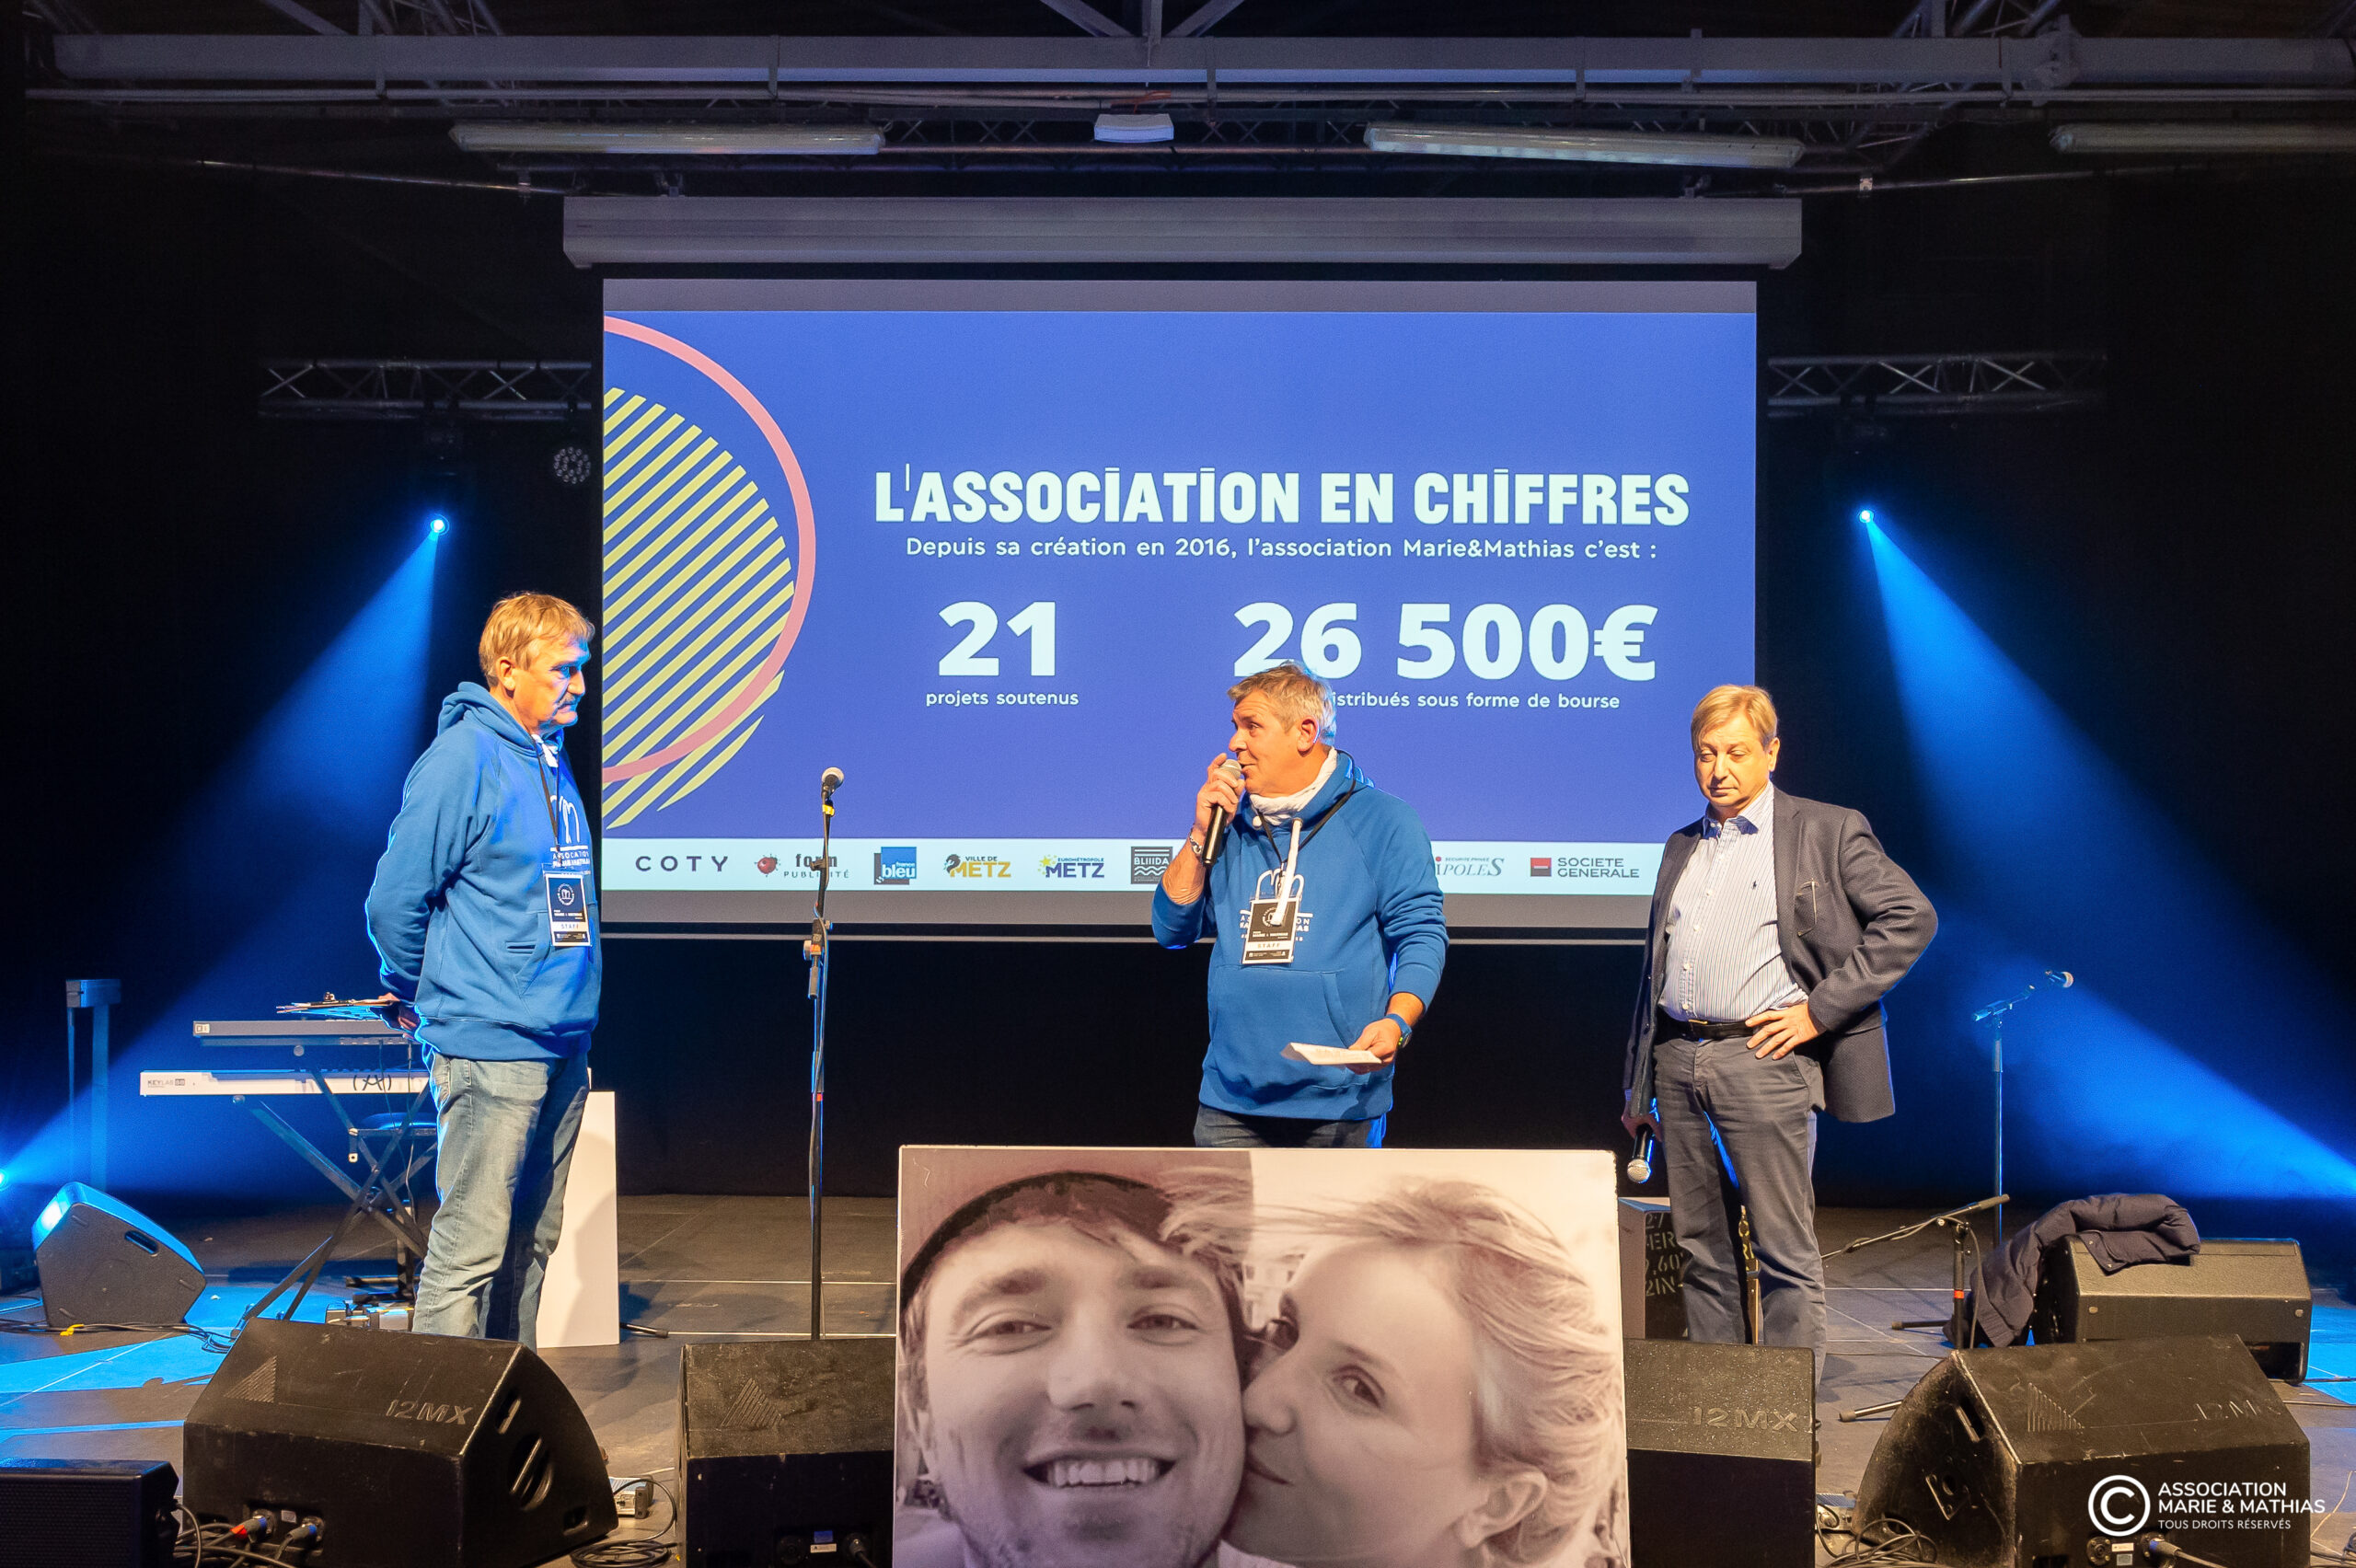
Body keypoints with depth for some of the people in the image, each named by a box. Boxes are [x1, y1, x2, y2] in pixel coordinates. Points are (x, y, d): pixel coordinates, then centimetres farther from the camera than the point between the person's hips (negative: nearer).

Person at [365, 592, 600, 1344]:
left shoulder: (551, 758, 14)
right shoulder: (462, 759, -12)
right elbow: (394, 901, -10)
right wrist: (417, 1000, 3)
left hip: (563, 1041, 8)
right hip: (490, 1047, -8)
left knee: (534, 1240, 14)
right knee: (472, 1247, -6)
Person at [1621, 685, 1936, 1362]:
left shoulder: (1827, 831, 1)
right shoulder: (1682, 847, 18)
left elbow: (1910, 917, -5)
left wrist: (1820, 1009, -9)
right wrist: (1637, 1083, 19)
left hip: (1762, 1059, -5)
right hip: (1677, 1060, 5)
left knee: (1785, 1251, -3)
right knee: (1699, 1245, 10)